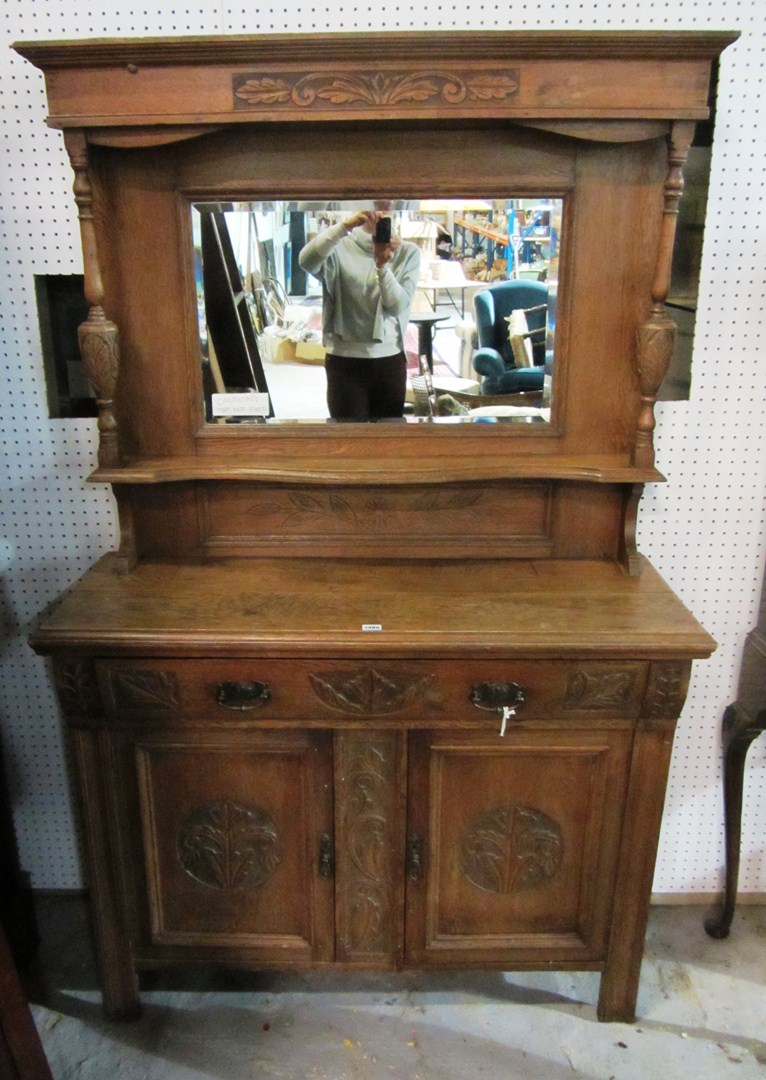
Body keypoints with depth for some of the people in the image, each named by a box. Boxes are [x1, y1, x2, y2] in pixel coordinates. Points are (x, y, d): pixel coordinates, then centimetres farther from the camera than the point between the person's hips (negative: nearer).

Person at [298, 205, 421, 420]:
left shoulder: (407, 252, 4)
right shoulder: (339, 249, -2)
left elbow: (398, 305, -7)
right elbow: (307, 262, -23)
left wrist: (382, 266, -23)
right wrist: (345, 226, -34)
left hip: (390, 359, 3)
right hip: (345, 360, -2)